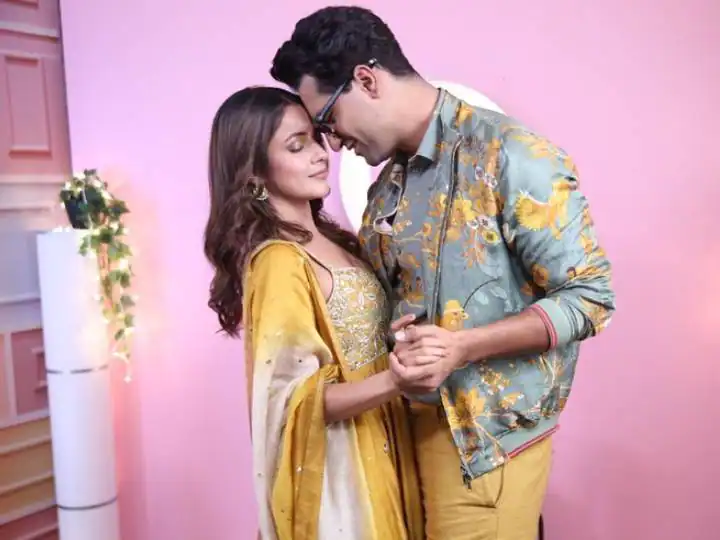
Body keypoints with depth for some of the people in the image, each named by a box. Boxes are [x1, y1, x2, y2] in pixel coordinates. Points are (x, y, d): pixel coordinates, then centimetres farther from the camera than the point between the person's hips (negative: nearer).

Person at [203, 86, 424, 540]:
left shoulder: (328, 239, 5)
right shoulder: (278, 262, -21)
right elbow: (298, 399, -24)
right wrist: (395, 380, -37)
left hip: (377, 448, 8)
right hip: (337, 463, -8)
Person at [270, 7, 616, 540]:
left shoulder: (510, 156, -15)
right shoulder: (386, 189, 8)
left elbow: (588, 295, -15)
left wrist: (461, 348, -23)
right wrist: (400, 356, -2)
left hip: (490, 428, -6)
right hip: (415, 418, 6)